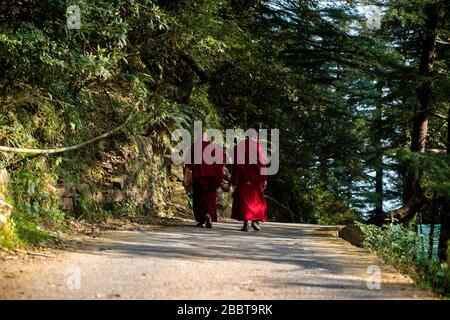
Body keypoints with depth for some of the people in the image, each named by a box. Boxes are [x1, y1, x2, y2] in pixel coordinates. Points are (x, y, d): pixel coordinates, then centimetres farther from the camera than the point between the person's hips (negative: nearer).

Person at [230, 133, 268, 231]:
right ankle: (255, 220, -3)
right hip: (256, 179, 0)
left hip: (243, 178, 0)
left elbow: (236, 165, 0)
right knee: (258, 199, 13)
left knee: (244, 199, 3)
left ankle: (245, 223, -5)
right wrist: (264, 180, -1)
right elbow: (263, 164, -3)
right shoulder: (259, 147, 2)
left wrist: (234, 181, 2)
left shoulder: (239, 147, 4)